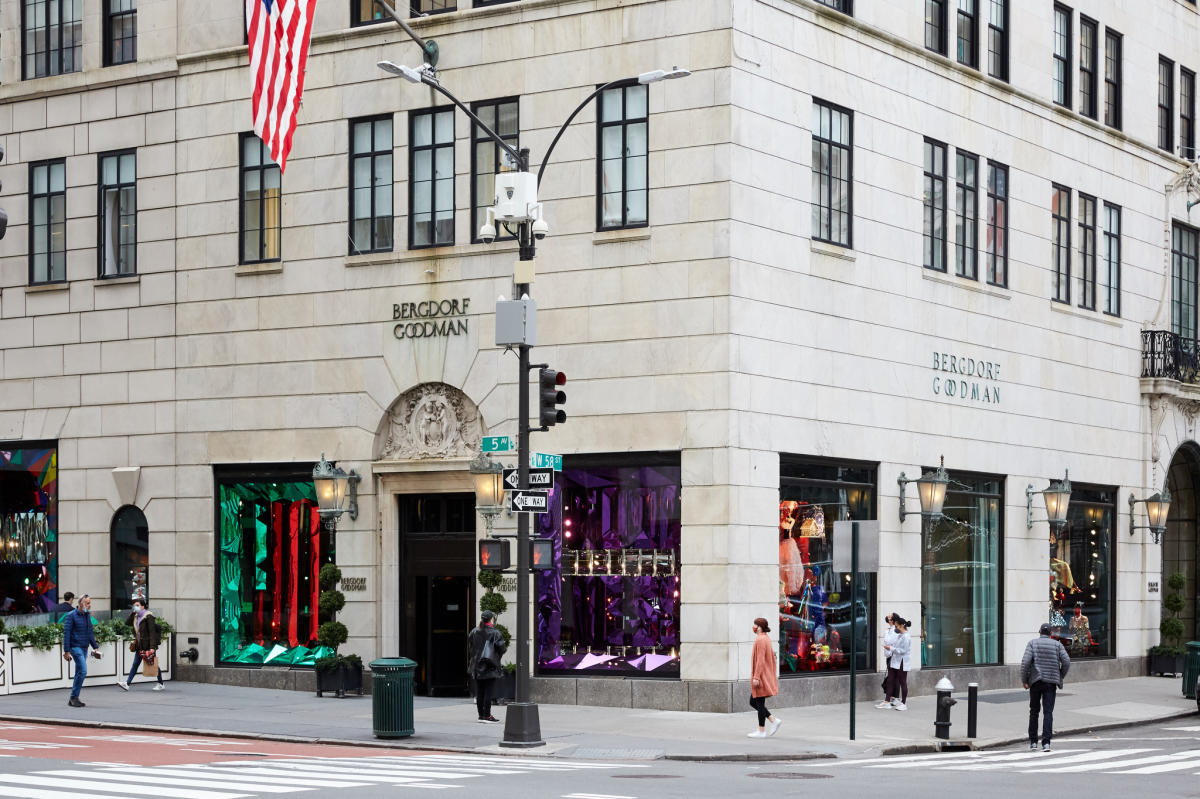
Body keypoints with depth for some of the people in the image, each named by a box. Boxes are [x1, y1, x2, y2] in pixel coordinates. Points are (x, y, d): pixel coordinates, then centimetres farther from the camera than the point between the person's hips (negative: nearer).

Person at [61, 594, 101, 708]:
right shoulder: (71, 616, -8)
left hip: (84, 647, 8)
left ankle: (73, 699, 15)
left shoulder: (87, 615, 13)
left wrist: (95, 646, 15)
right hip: (75, 647, -8)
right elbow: (66, 633, -11)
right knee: (83, 671, -16)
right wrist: (66, 651, -15)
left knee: (79, 673, 9)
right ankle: (74, 697, -9)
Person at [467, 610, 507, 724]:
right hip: (490, 667, -5)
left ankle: (481, 715, 12)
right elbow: (501, 647, -13)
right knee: (488, 691, -3)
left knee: (479, 692, 9)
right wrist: (505, 647, 8)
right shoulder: (495, 633, -10)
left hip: (476, 666, 5)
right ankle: (487, 715, -5)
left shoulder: (474, 632, 6)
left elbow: (470, 647, 10)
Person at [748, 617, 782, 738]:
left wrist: (756, 677, -22)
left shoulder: (760, 640, -16)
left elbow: (760, 660, -21)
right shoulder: (767, 639, 14)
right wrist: (773, 676, 23)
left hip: (761, 677, -10)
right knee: (753, 702, 14)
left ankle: (761, 731, 2)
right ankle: (774, 720, 9)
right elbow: (771, 659, 18)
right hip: (767, 676, 10)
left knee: (759, 703, -3)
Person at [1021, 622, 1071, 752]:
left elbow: (1025, 662, -10)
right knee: (1048, 712, -3)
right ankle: (1046, 742, -15)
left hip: (1036, 682, 0)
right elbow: (1066, 661, -4)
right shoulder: (1057, 644, 6)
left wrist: (1024, 681, -3)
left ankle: (1033, 742, 15)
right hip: (1051, 683, 0)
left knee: (1034, 712, 13)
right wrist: (1060, 678, 10)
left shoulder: (1032, 643, 3)